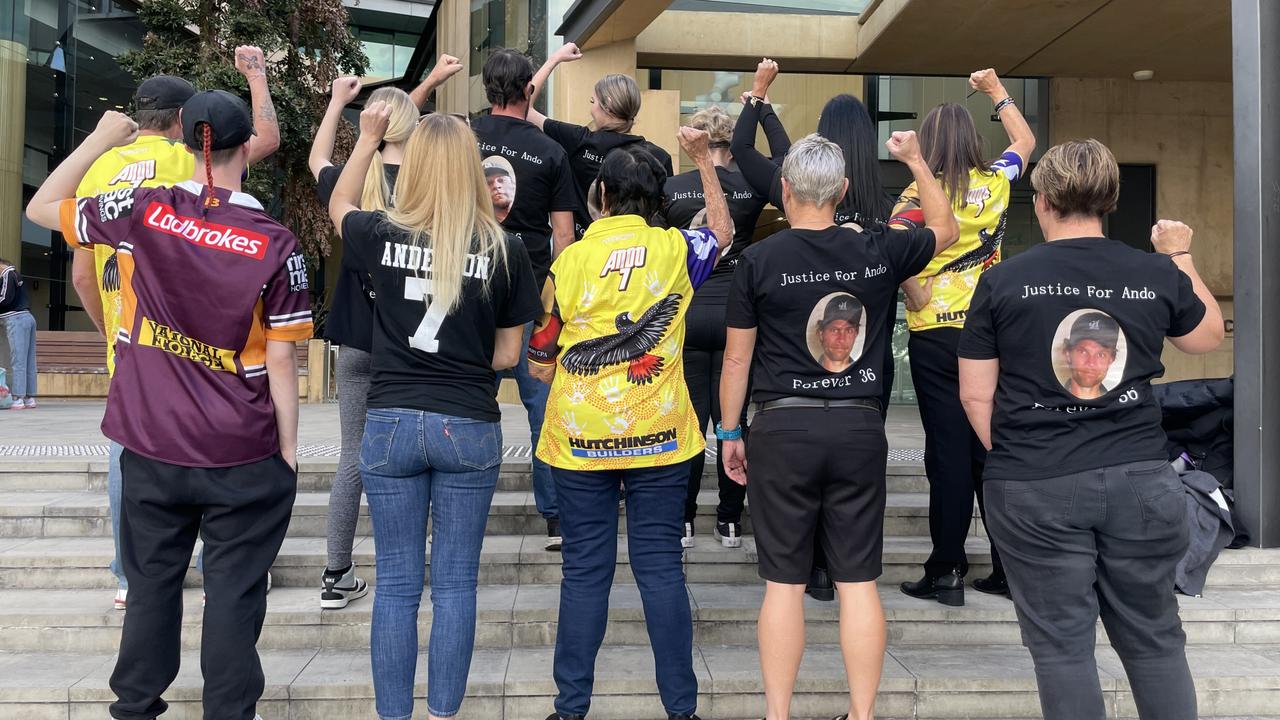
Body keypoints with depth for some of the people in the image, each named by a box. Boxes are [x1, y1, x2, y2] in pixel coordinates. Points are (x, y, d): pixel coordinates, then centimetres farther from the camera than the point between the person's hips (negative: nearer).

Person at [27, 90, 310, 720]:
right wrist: (288, 448, 1)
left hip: (152, 449, 3)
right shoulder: (276, 244, -10)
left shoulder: (142, 212, -6)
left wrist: (99, 140, 17)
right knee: (233, 595, 7)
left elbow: (40, 208, 12)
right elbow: (280, 362, -8)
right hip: (243, 458, -3)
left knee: (151, 584, 19)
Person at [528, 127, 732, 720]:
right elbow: (722, 231, 24)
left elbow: (540, 364, 3)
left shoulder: (570, 259, -3)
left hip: (579, 441, 0)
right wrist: (703, 159, 30)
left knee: (585, 572, 7)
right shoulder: (675, 249, 0)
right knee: (661, 568, 7)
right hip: (660, 437, 1)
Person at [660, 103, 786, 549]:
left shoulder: (670, 188, -3)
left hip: (686, 314, 0)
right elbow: (786, 160, 16)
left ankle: (682, 521, 11)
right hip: (735, 313, 0)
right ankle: (730, 521, 15)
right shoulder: (749, 187, -2)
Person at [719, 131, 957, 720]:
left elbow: (737, 357, -1)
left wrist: (730, 434, 10)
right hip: (859, 428, 2)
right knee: (859, 581, 9)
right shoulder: (878, 251, 1)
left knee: (784, 582, 6)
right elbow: (945, 229, 22)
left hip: (783, 428, -2)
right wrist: (915, 160, 31)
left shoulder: (759, 259, -5)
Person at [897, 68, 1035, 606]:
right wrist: (997, 91, 35)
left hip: (936, 335, -3)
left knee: (949, 451, 0)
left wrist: (916, 296, -12)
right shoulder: (995, 183, 5)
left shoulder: (920, 193, -6)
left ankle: (947, 572, 7)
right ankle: (1009, 566, 18)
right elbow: (1026, 141, 26)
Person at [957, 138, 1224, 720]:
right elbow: (1207, 336, 23)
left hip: (1035, 488, -2)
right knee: (1153, 637, 18)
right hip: (1140, 478, 3)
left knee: (1062, 643, 7)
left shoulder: (1002, 281, -5)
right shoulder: (1158, 274, 2)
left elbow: (976, 395, -2)